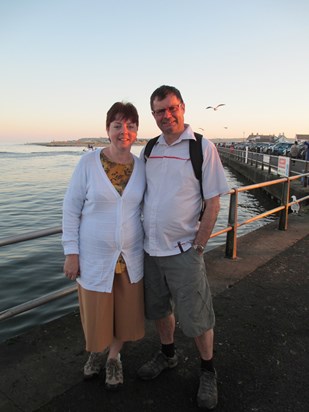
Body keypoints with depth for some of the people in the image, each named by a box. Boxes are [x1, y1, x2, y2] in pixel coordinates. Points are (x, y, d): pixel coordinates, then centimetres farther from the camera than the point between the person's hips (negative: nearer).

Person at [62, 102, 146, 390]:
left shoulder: (142, 166, -3)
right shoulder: (88, 163, -11)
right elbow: (71, 209, -7)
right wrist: (71, 252, -8)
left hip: (131, 255, 3)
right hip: (95, 256, -2)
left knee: (126, 311, 15)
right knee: (96, 312, 15)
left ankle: (114, 357, 45)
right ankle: (97, 351, 49)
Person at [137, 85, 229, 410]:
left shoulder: (202, 148, -8)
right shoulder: (149, 149, 7)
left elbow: (213, 204, -9)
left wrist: (197, 248, -11)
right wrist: (146, 238, 7)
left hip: (183, 251, -5)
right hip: (150, 249, 5)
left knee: (196, 318, 7)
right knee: (158, 309, 20)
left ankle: (208, 371, 33)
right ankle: (167, 355, 45)